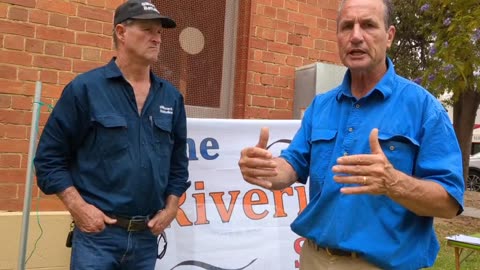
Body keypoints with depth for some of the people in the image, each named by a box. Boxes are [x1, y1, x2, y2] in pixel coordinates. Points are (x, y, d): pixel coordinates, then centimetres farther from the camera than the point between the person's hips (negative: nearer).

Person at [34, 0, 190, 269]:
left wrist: (171, 208, 3)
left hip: (147, 236, 4)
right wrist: (78, 206, -11)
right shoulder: (85, 88, -5)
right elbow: (50, 156, -4)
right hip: (98, 233, -4)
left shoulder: (171, 97, 6)